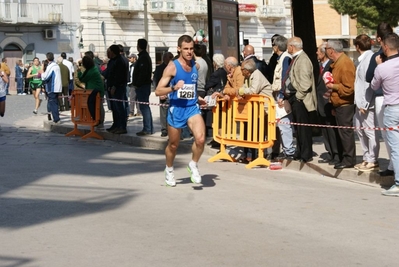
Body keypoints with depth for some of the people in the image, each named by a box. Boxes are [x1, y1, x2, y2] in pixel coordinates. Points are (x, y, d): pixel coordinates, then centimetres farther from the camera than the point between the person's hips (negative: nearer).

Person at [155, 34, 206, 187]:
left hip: (192, 108, 3)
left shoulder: (195, 66, 6)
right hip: (176, 109, -3)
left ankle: (193, 165, 4)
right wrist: (174, 88, -29)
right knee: (173, 144, 13)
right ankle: (169, 170, 40)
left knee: (200, 139, -22)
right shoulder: (172, 67, -10)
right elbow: (158, 91, -15)